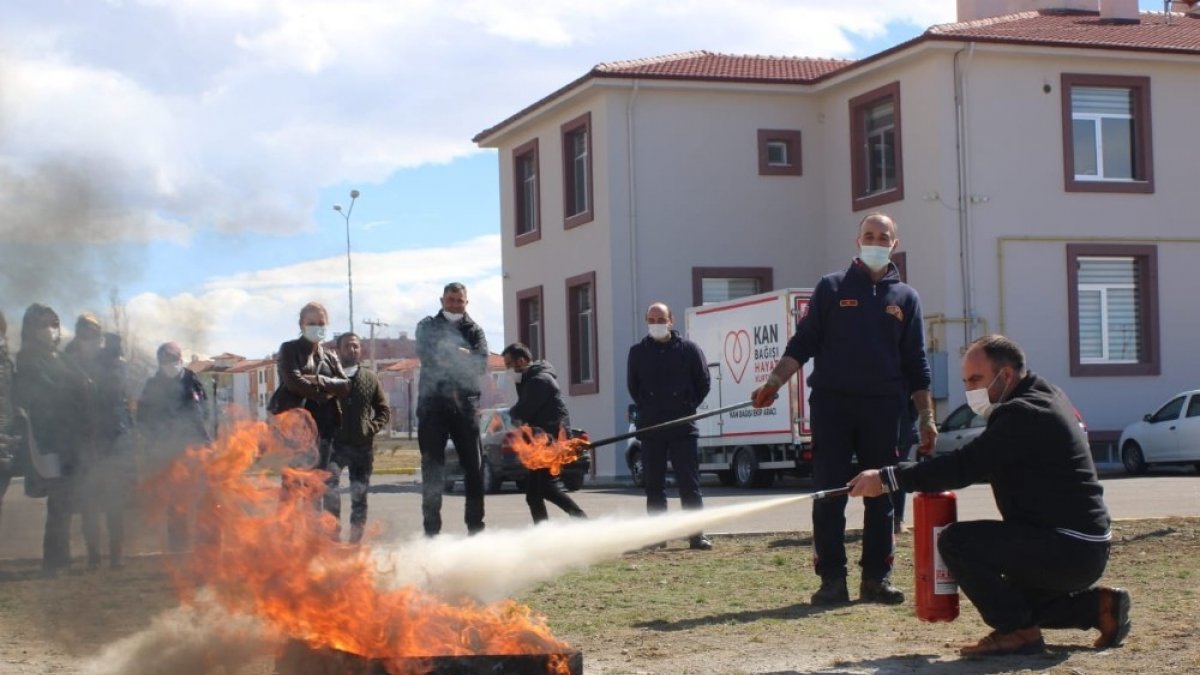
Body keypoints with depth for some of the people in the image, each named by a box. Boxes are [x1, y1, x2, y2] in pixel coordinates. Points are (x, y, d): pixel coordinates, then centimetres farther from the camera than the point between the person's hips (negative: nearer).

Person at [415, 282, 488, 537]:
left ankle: (475, 527, 9)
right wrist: (462, 356, -10)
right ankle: (431, 530, 4)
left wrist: (447, 356, -12)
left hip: (465, 404, 1)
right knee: (432, 470, 0)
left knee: (474, 467, 1)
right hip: (433, 404, -1)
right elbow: (426, 355, -9)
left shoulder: (474, 330, 11)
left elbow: (481, 364, -5)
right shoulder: (428, 327, 10)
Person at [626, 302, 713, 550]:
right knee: (654, 485, 6)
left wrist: (688, 407, 6)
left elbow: (703, 383, 8)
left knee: (689, 483, -3)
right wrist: (648, 409, 12)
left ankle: (696, 535, -1)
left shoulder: (688, 349, 0)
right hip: (650, 429, 2)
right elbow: (633, 386, 17)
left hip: (683, 429, -2)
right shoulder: (638, 352, 5)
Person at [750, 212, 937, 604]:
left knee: (881, 495, 4)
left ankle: (876, 578, 11)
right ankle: (832, 579, 2)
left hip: (882, 409, 2)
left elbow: (916, 365, 12)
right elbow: (802, 344, 5)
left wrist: (926, 417, 6)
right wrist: (774, 382, -9)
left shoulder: (905, 297, 13)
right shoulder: (831, 288, 8)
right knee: (828, 493, -3)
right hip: (831, 403, -2)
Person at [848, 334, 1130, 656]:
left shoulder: (1024, 414, -18)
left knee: (957, 541, -19)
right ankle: (1097, 604, 19)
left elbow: (966, 466, -25)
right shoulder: (1045, 397, 14)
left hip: (1067, 549, -11)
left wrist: (888, 478, -23)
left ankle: (1017, 631, -10)